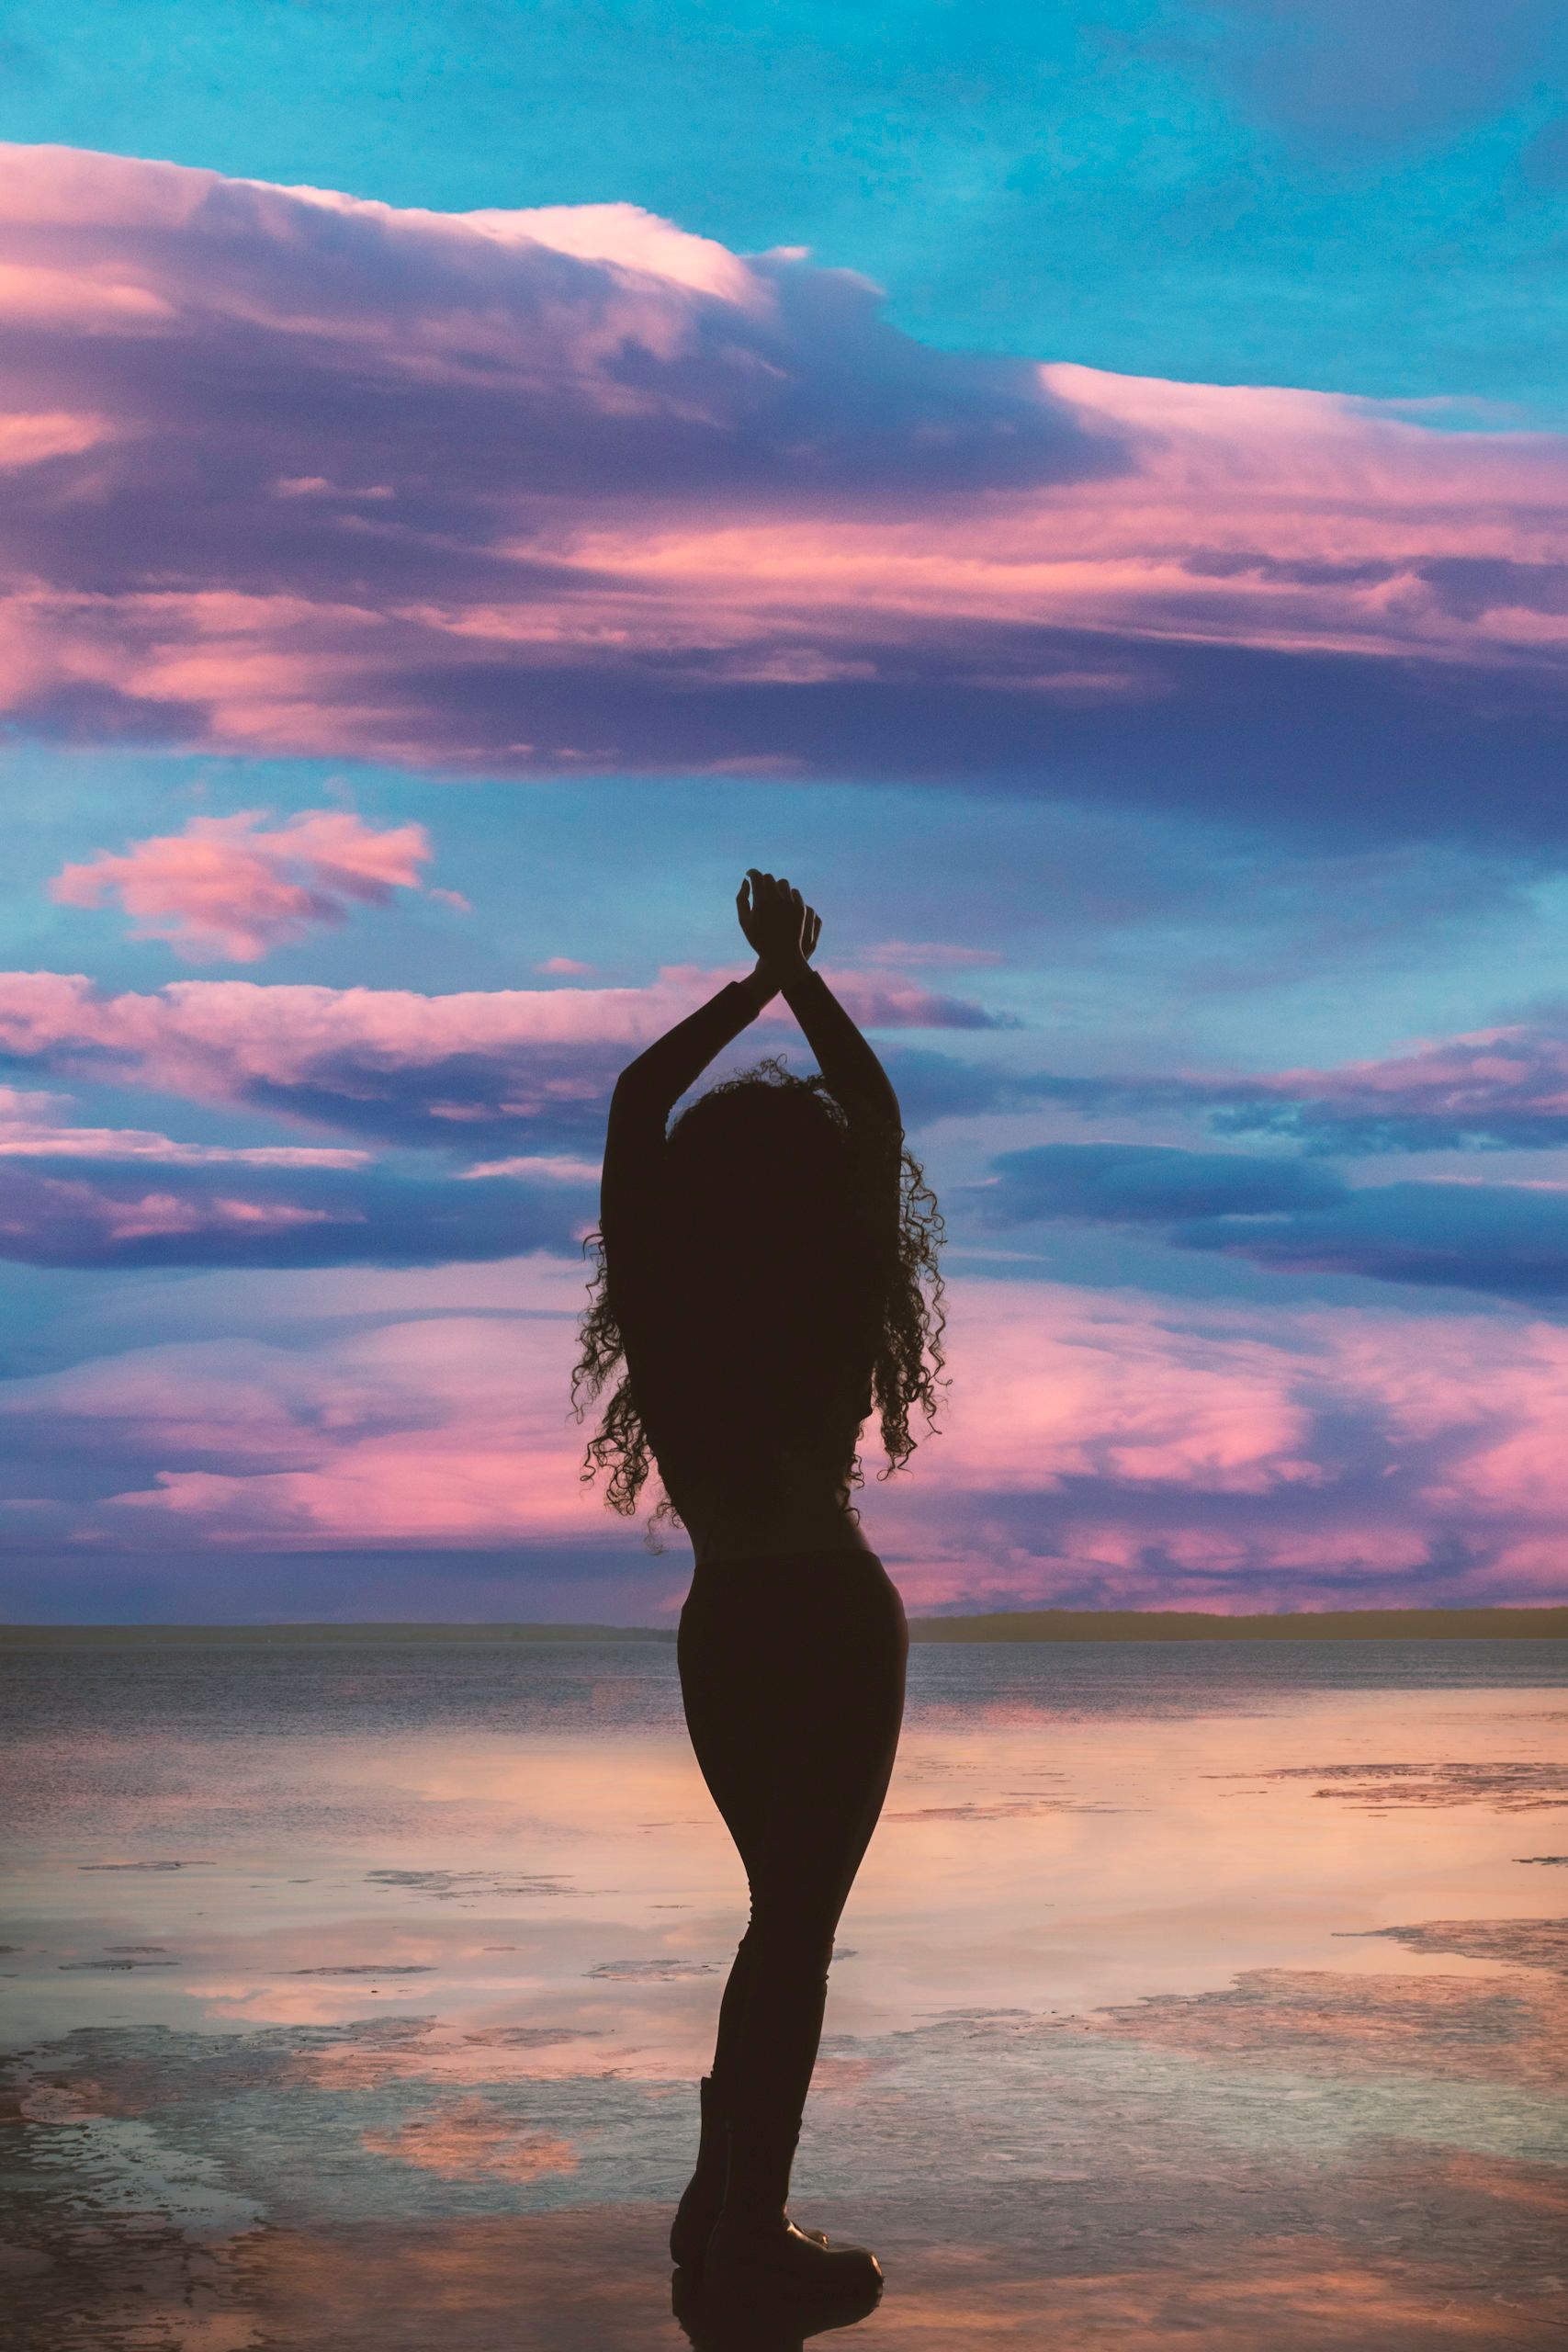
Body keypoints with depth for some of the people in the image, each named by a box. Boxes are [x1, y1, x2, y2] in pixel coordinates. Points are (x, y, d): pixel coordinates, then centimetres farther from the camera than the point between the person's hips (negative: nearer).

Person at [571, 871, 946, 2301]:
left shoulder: (665, 1307, -2)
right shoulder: (821, 1314, -13)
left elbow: (636, 1098, 8)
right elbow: (879, 1115, -4)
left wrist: (758, 985, 12)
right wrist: (798, 979, 4)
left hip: (722, 1628, 6)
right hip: (831, 1619, -6)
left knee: (785, 1913, 19)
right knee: (799, 1924, 0)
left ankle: (722, 2201, 23)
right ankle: (750, 2232, 4)